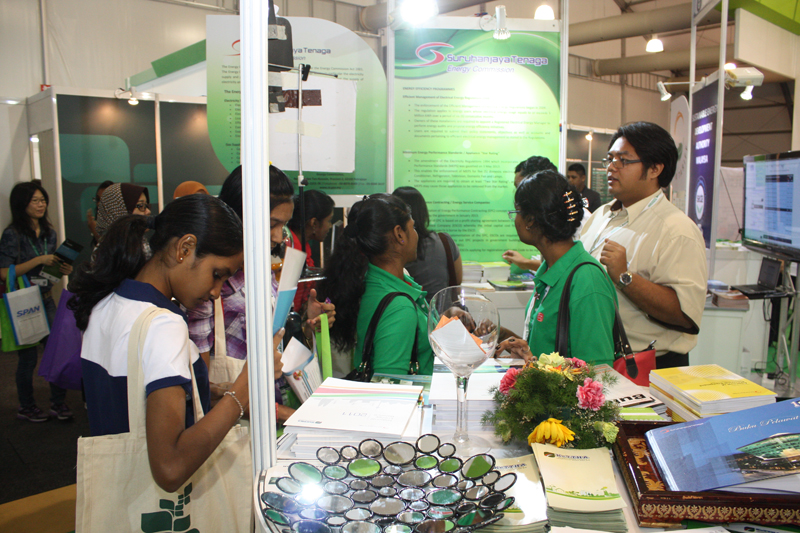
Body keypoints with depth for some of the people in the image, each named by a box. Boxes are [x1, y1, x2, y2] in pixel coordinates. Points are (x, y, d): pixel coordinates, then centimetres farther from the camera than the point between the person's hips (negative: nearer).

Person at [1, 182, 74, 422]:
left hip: (46, 300, 6)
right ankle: (26, 407, 23)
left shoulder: (49, 233, 9)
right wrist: (39, 260, -22)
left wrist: (63, 269, -1)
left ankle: (58, 403, 16)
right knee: (28, 357, 5)